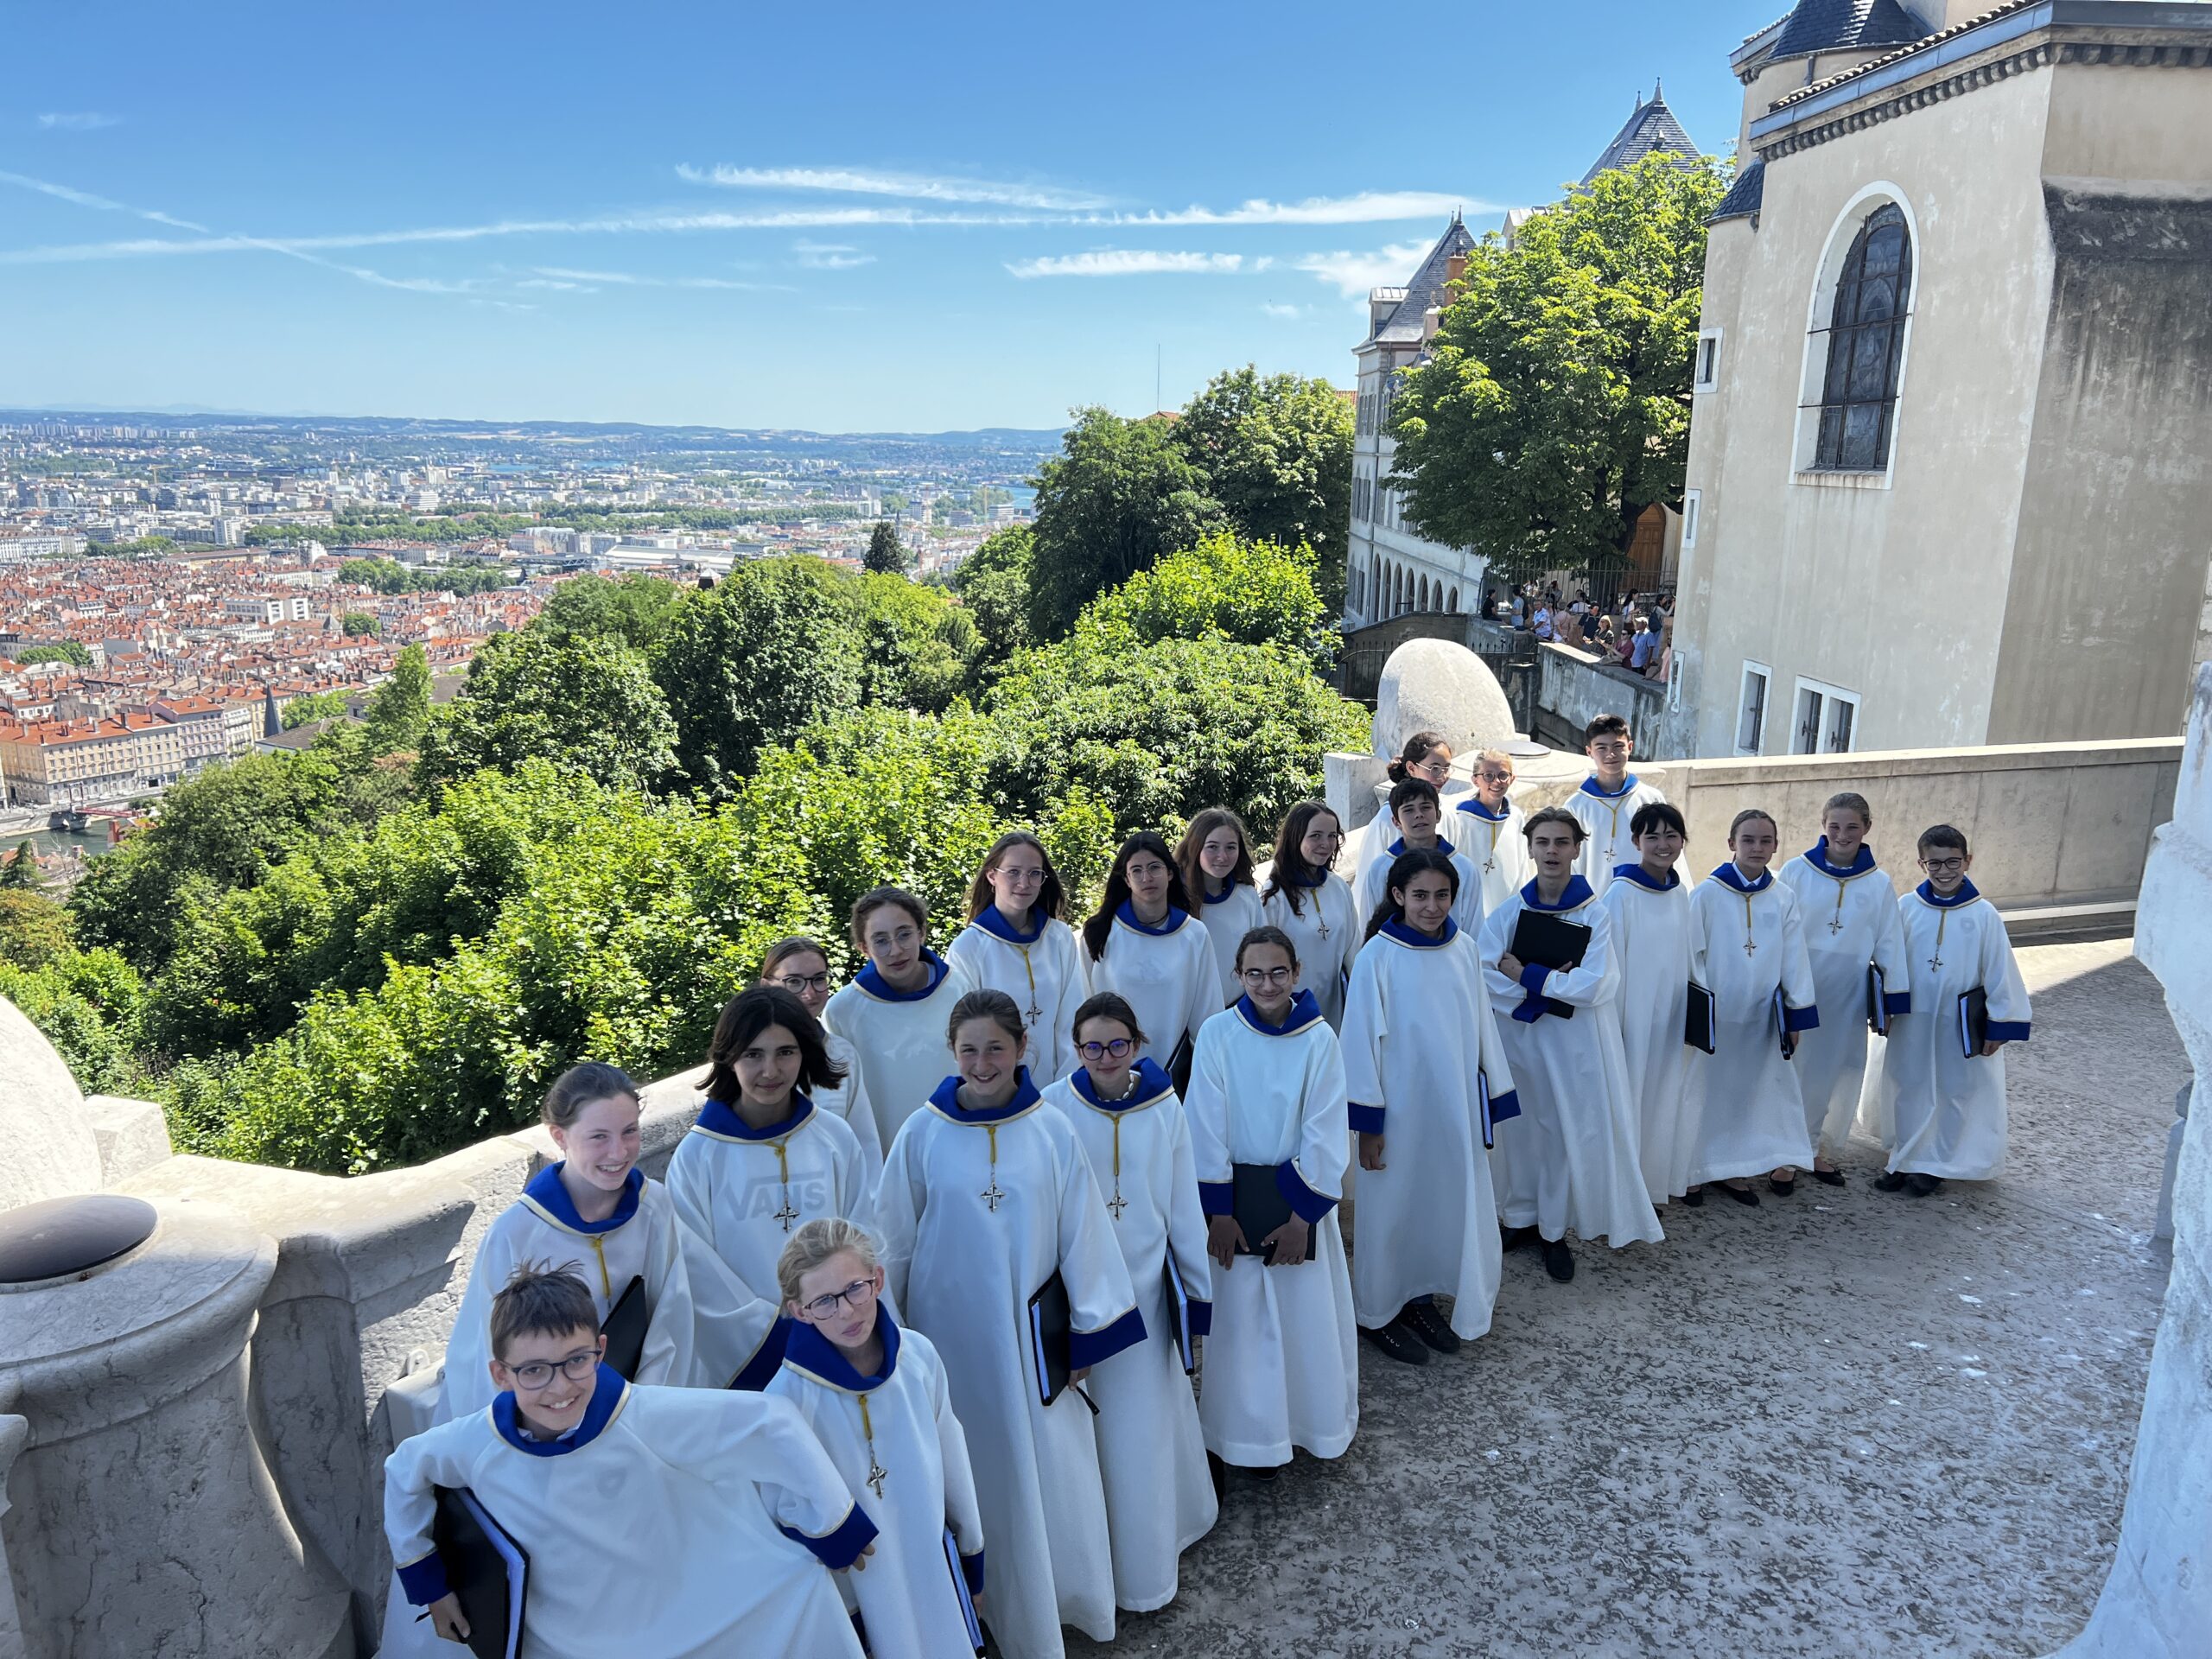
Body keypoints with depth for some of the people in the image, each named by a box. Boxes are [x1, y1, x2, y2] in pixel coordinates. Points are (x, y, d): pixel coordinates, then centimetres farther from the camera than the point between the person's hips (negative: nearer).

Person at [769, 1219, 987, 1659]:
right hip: (855, 1603, -3)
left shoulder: (919, 1355, -11)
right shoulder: (788, 1397, -23)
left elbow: (953, 1460, 2)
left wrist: (973, 1561, 11)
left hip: (936, 1573, 4)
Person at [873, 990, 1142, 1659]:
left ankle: (1051, 1594, 35)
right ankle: (985, 1605, 32)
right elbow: (893, 1241, 0)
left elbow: (1082, 1234, -2)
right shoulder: (922, 1133, -9)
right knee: (974, 1472, 10)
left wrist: (1088, 1333, 1)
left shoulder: (1052, 1132, -8)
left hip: (1033, 1332, 1)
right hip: (950, 1332, 0)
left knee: (1047, 1470, 11)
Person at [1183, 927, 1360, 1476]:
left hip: (1300, 1194, 0)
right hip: (1235, 1195, 0)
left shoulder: (1319, 1039, -9)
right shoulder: (1217, 1033, -10)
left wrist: (1302, 1216, -11)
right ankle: (1253, 1436, 23)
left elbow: (1326, 1135, -8)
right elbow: (1205, 1127, -8)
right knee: (1242, 1317, 6)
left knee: (1308, 1314, 8)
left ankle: (1318, 1421, 31)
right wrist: (1217, 1213, -9)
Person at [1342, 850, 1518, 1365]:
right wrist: (1368, 1122, -12)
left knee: (1448, 1201, 14)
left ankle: (1421, 1298, 34)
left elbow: (1482, 1025, 5)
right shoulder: (1377, 956, -14)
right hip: (1400, 1106, -4)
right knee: (1393, 1206, 8)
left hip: (1456, 1104, 5)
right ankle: (1377, 1312, 26)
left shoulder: (1465, 949, -1)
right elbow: (1361, 1038, -12)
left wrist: (1493, 1101, 7)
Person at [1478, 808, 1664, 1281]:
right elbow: (1482, 975, -11)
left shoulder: (1595, 915, -5)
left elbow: (1593, 987, -16)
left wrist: (1525, 975, -14)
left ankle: (1554, 1231, 20)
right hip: (1518, 1036, 2)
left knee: (1569, 1130, 4)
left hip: (1574, 1044, -1)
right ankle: (1523, 1217, 28)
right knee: (1522, 1126, 9)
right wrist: (1550, 987, -18)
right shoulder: (1507, 913, -1)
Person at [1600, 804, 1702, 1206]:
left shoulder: (1680, 893, 5)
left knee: (1667, 1096, 15)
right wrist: (1611, 1023, -13)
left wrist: (1693, 1014, 13)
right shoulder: (1621, 894, -15)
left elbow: (1684, 957, 13)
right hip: (1634, 1017, -6)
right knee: (1631, 1095, 2)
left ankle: (1657, 1176, 31)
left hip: (1671, 1019, 6)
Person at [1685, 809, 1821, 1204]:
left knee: (1766, 1086, 10)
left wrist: (1797, 1015, 2)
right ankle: (1726, 1167, 15)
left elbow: (1795, 959, 3)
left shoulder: (1783, 899, 0)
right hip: (1718, 1013, -2)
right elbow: (1692, 955, -5)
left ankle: (1777, 1158, 23)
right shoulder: (1707, 894, -8)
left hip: (1764, 1013, 3)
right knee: (1722, 1089, 5)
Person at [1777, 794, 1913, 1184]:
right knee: (1796, 1069, 6)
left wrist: (1893, 1001, 4)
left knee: (1840, 1071, 9)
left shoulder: (1878, 883, 0)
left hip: (1848, 995, 2)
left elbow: (1890, 945, 5)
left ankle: (1821, 1151, 24)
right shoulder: (1796, 871, -7)